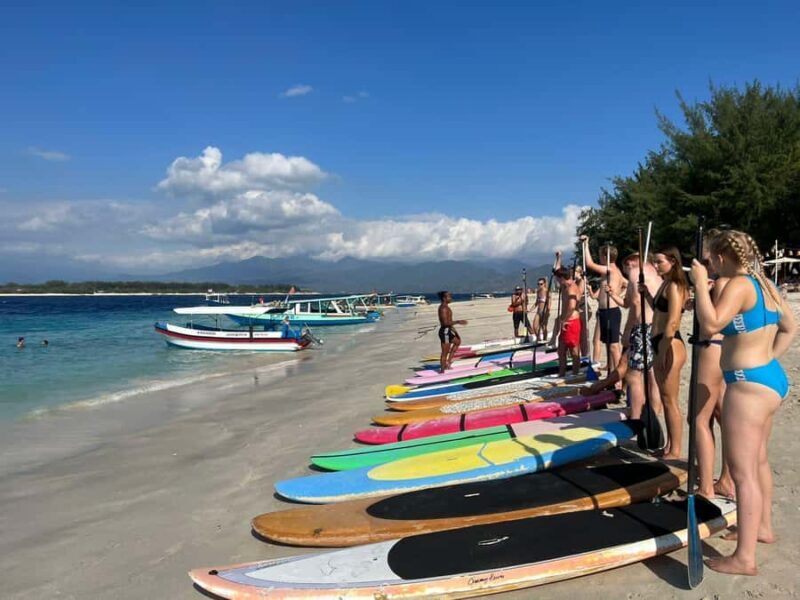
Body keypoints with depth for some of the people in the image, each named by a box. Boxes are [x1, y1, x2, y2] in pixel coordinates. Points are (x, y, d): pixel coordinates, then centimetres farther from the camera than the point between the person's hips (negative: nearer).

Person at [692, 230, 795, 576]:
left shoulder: (738, 284, -16)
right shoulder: (764, 283, 12)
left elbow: (710, 326, -29)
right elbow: (790, 328, 20)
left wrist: (700, 283, -20)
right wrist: (768, 359, 16)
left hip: (749, 384, -10)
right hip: (770, 378, 10)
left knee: (742, 469, -7)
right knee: (757, 461, 23)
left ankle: (744, 557, -3)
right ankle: (763, 528, 38)